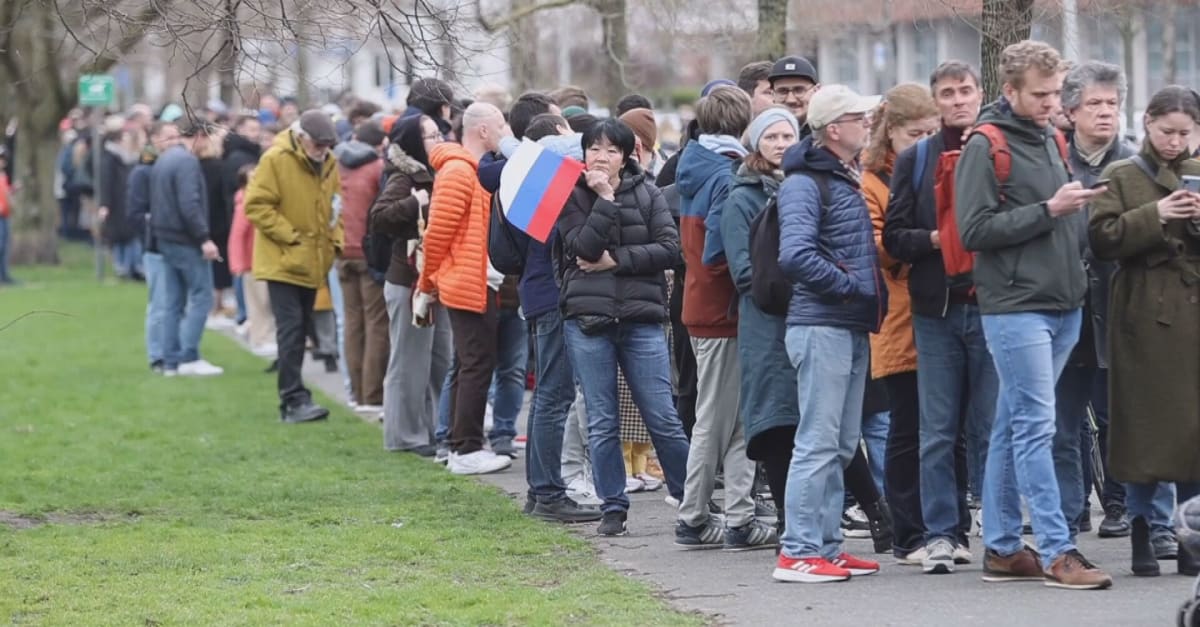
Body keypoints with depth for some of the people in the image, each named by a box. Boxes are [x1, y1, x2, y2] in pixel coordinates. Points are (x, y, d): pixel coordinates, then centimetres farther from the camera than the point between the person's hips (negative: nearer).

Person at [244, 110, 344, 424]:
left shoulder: (328, 164, 8)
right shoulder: (275, 160, -13)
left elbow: (334, 206, 20)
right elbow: (257, 205, -15)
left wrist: (335, 240, 6)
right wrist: (290, 236, -17)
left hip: (312, 264, 7)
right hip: (283, 261, -7)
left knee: (301, 328, 11)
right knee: (290, 328, -12)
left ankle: (292, 399, 17)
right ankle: (295, 399, -14)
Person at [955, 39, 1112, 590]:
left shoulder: (1053, 140, 15)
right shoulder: (985, 147, -8)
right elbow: (974, 230, -15)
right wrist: (1048, 210, -17)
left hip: (1061, 306, 7)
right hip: (1015, 308, -7)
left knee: (1013, 428, 11)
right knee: (1036, 426, -9)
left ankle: (1002, 548, 15)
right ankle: (1057, 553, -10)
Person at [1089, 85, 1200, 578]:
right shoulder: (1122, 177, 5)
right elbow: (1102, 238, -7)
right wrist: (1154, 216, -16)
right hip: (1144, 318, -3)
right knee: (1145, 427, -2)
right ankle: (1142, 537, 6)